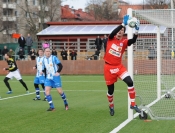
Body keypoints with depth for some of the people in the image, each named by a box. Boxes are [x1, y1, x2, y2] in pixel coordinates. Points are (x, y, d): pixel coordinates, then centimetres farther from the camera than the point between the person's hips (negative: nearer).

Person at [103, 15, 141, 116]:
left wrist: (137, 30, -33)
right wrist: (124, 24, -31)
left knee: (130, 82, -20)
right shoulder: (111, 39, -1)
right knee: (110, 90, 8)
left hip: (119, 67, 1)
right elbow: (113, 32, -24)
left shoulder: (124, 42, 0)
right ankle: (111, 106, 35)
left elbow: (133, 40, -19)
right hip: (108, 67, -1)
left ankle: (133, 104, -9)